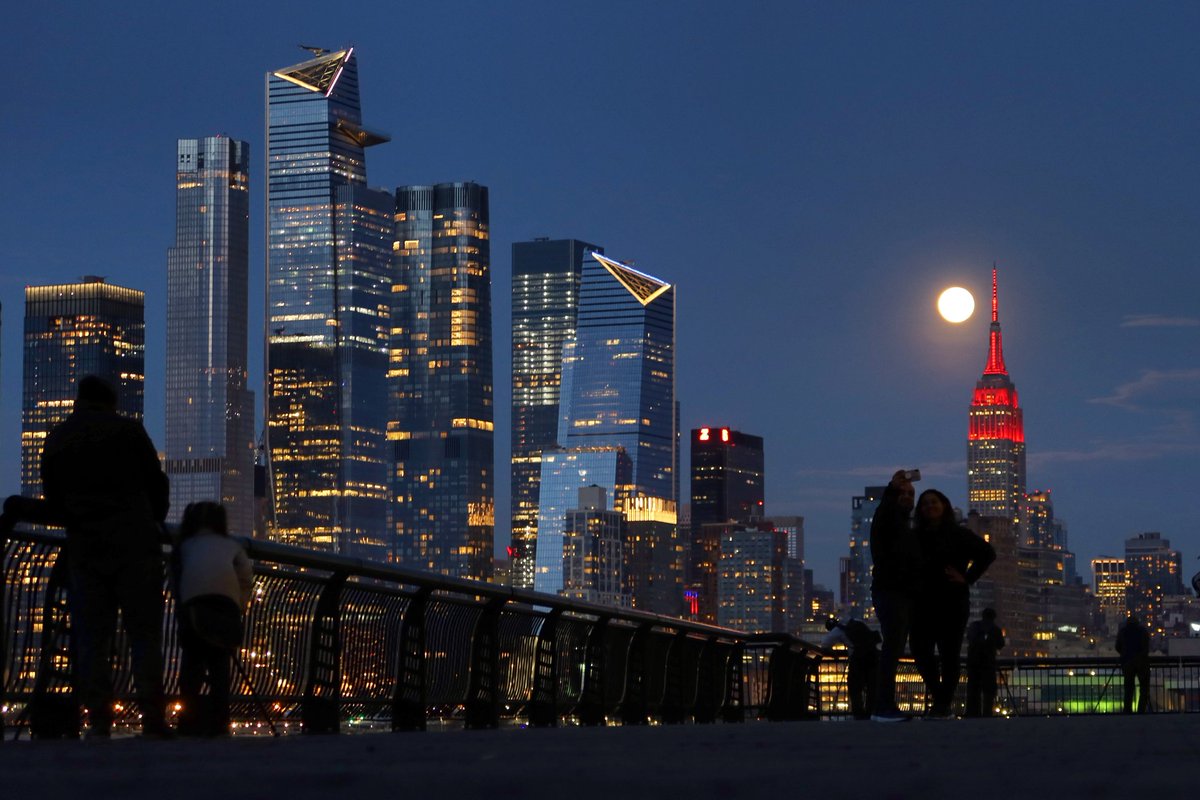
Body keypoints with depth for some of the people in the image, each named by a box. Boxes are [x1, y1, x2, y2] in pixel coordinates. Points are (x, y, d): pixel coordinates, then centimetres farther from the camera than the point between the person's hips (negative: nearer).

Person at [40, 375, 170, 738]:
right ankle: (152, 720, -7)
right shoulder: (128, 430, 2)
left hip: (83, 545, 2)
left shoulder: (56, 440, 12)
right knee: (145, 633, -1)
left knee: (90, 637, 4)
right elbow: (156, 482, 4)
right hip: (135, 542, -2)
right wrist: (156, 522, 21)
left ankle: (99, 721, -3)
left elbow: (52, 498, 14)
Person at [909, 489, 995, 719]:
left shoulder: (957, 534, 2)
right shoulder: (917, 536, 13)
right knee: (921, 651, -2)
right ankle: (939, 698, 15)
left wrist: (967, 578, -8)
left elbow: (987, 553, -4)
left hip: (951, 603, -4)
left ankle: (944, 704, 3)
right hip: (923, 603, 4)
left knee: (949, 654, -1)